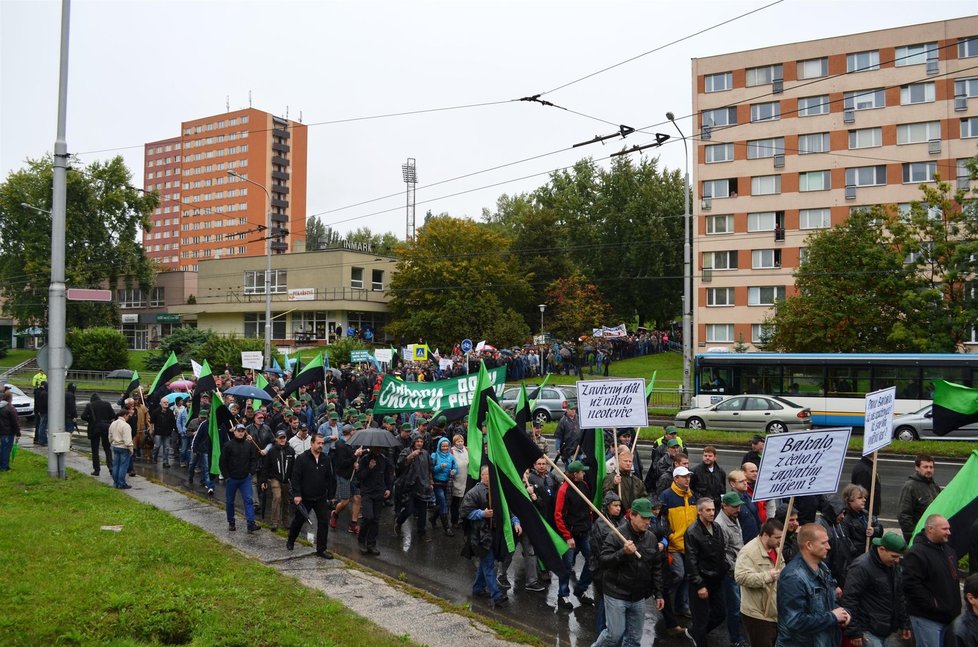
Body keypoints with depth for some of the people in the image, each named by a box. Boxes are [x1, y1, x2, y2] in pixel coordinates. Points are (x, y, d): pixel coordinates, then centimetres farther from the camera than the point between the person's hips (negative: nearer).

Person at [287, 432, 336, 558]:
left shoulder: (326, 459, 1)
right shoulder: (302, 458, -10)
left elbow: (330, 479, 7)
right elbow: (295, 478, -12)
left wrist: (330, 496, 7)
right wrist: (296, 494, -18)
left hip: (321, 498, 3)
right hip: (305, 498, -3)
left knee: (324, 522, -3)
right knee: (298, 521, 15)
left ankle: (321, 549, 7)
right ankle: (290, 541, 40)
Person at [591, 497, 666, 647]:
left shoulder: (651, 538, 4)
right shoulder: (615, 536, -14)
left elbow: (656, 568, 12)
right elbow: (602, 561, -19)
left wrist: (658, 594, 12)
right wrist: (623, 552, -32)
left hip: (639, 598, 6)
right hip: (617, 595, -5)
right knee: (615, 634, -2)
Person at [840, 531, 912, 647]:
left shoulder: (893, 565, 10)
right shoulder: (861, 567, -18)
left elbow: (899, 596, 22)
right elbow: (849, 599, -20)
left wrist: (904, 623, 21)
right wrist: (854, 632, -19)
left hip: (885, 630, 8)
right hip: (869, 631, -8)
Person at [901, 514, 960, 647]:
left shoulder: (948, 549, 11)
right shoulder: (916, 554, -19)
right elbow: (911, 585, -25)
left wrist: (955, 605, 18)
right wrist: (932, 605, -22)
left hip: (948, 615, 9)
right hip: (927, 618, -9)